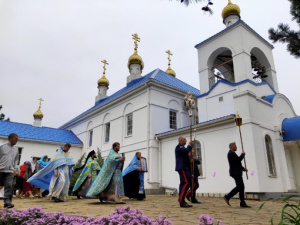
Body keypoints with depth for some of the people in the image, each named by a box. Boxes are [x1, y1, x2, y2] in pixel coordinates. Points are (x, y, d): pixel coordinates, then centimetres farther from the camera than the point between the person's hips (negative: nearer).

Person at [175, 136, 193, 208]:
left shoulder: (181, 147, 24)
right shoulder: (179, 146, -7)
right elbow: (185, 151, -23)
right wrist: (189, 145, -10)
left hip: (183, 167, 11)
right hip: (182, 167, -11)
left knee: (183, 183, 9)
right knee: (187, 182, -16)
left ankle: (181, 200, 12)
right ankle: (181, 200, -15)